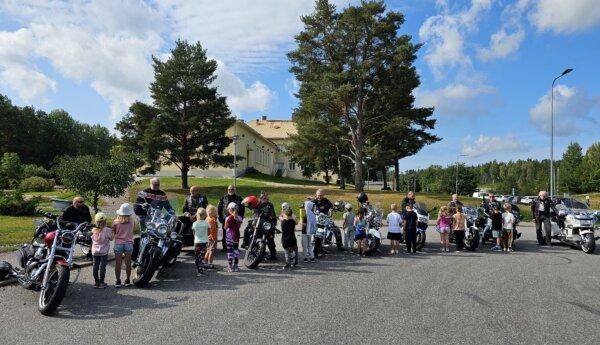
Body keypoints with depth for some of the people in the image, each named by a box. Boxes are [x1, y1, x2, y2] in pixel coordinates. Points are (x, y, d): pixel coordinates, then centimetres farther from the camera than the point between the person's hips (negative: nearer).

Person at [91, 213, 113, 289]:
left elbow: (92, 240, 9)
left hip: (95, 252, 4)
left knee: (95, 266, 12)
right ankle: (101, 283, 5)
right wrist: (111, 232, 10)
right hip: (104, 251, -4)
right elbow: (111, 238, -3)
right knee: (102, 267, 2)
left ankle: (96, 282, 19)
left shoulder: (93, 230, -1)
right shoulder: (107, 230, -14)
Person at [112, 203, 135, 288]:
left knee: (118, 264, 8)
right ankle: (127, 281, 18)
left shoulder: (116, 222, -8)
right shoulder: (132, 222, -8)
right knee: (128, 263, 10)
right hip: (129, 243, 0)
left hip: (118, 244, 0)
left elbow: (113, 232, 5)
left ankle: (118, 281, 14)